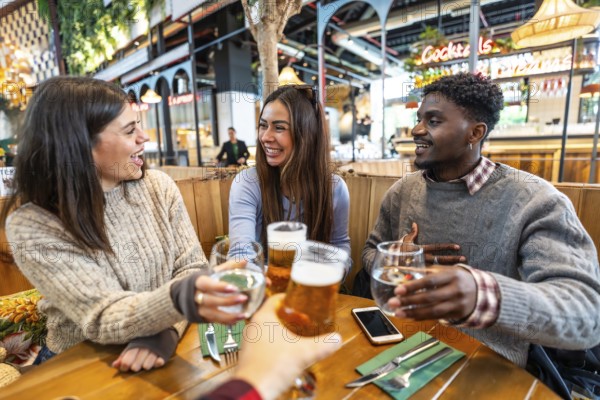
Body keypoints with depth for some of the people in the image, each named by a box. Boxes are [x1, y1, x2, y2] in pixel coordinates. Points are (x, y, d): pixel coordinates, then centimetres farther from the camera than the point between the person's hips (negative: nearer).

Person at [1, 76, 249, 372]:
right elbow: (104, 319, -23)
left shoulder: (158, 186, -7)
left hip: (164, 352, 3)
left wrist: (164, 332, -23)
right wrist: (180, 297, -42)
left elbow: (192, 267, -6)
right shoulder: (32, 225, -16)